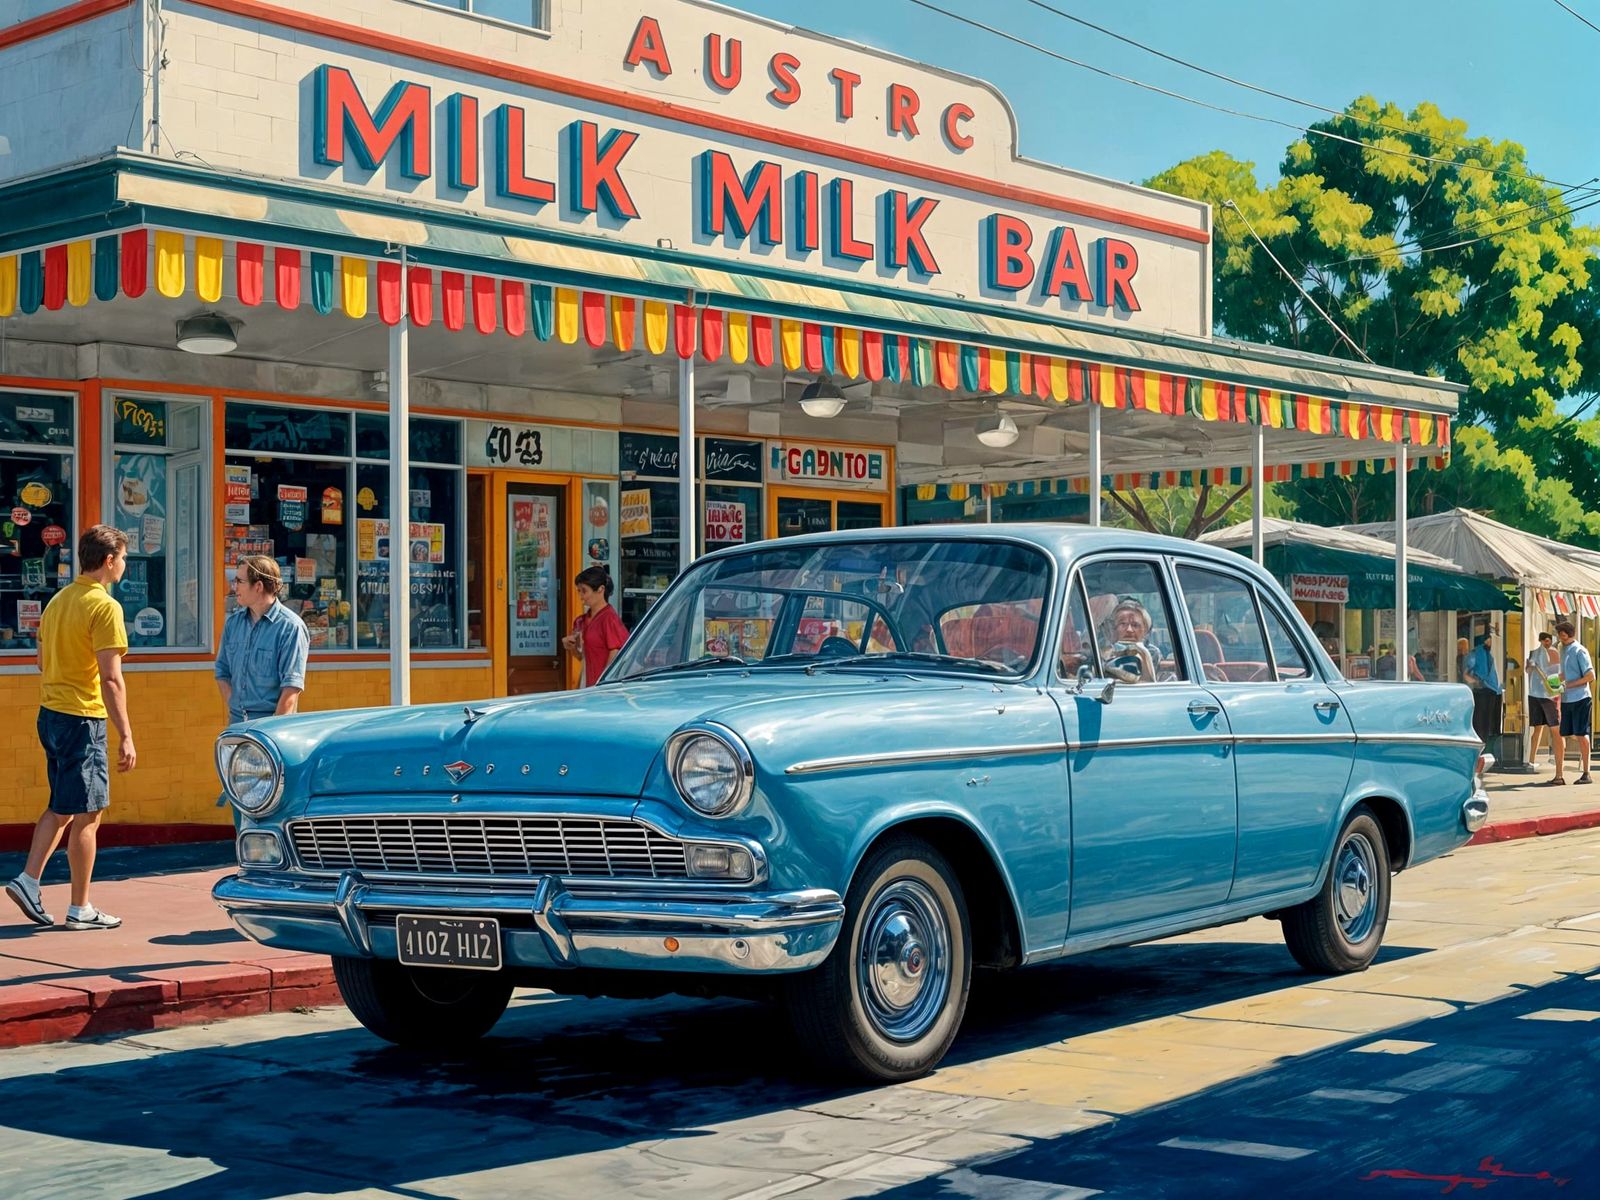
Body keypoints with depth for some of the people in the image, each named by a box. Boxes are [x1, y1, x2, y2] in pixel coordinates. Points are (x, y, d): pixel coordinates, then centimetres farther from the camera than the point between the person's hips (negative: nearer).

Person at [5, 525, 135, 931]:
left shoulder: (57, 601, 12)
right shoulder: (105, 607, -15)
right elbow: (110, 678, -19)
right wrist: (126, 737, -18)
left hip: (50, 715, 8)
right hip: (83, 718, -8)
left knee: (61, 807, 18)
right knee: (87, 814, 0)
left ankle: (28, 881, 9)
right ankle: (80, 909, 6)